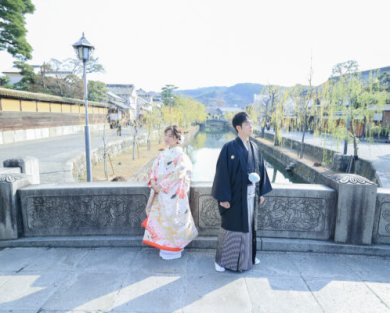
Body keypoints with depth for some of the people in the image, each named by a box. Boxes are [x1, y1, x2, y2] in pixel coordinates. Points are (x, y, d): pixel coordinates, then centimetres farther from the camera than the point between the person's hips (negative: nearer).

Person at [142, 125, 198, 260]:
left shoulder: (181, 156, -10)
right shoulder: (162, 154, 11)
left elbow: (176, 174, -17)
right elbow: (154, 169, 10)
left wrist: (161, 185, -17)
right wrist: (153, 181, -8)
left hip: (173, 193, -7)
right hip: (160, 193, 7)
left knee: (172, 219, 1)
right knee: (161, 219, 13)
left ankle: (174, 249, 18)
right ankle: (166, 247, 29)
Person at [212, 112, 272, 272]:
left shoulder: (254, 147, 5)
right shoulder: (229, 148, -14)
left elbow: (260, 169, 12)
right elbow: (222, 173, -15)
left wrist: (262, 191, 12)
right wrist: (223, 197, -17)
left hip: (249, 194, 6)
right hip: (234, 195, -6)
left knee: (248, 226, 19)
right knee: (230, 227, 6)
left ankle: (248, 256, 39)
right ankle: (221, 259, 25)